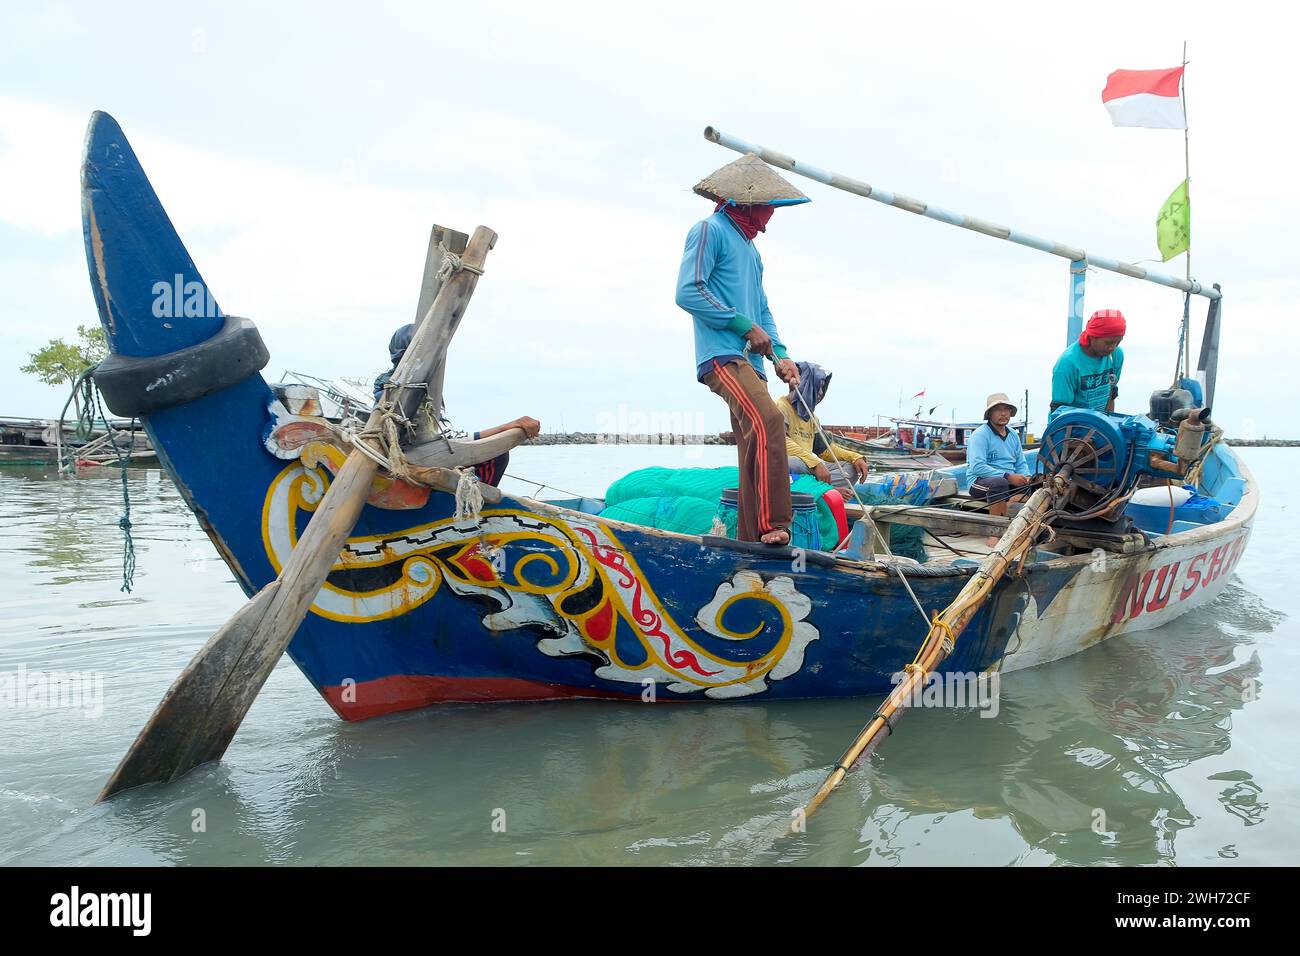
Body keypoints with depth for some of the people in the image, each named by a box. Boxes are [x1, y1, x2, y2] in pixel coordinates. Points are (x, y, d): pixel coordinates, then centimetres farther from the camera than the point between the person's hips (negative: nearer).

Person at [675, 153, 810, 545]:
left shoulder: (750, 248, 27)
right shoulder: (710, 230, 0)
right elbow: (688, 292, -13)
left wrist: (780, 354, 9)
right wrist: (745, 326, -12)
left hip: (749, 361, 10)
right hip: (722, 355, -10)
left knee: (755, 454, 6)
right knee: (768, 421, -29)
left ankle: (750, 542, 10)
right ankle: (773, 526, -32)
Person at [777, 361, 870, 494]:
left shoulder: (811, 416, 22)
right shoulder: (780, 407, -6)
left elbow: (824, 449, 21)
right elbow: (781, 443, -23)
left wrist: (855, 457, 4)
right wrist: (815, 463, -32)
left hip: (808, 468, 8)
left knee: (851, 467, 0)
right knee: (795, 462, -40)